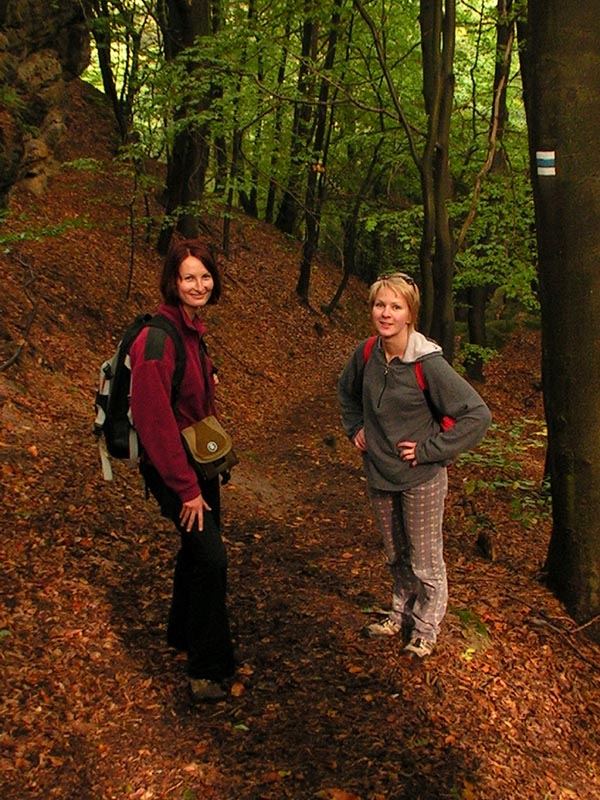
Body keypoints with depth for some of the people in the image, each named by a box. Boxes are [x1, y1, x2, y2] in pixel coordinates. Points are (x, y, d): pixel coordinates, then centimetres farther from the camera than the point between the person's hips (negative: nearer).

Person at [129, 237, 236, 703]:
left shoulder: (193, 328, 5)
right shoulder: (158, 338, -23)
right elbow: (155, 419, -25)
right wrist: (186, 488, -22)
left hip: (198, 455, 9)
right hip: (171, 465, -9)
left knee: (198, 548, 19)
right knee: (210, 555, -9)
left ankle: (184, 633, 40)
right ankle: (209, 669, 6)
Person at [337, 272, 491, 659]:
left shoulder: (428, 363, -23)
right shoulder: (366, 353, -5)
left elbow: (478, 415, -23)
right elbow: (347, 390, 18)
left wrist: (429, 450, -20)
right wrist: (355, 427, 6)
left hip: (421, 478, -5)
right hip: (379, 474, 5)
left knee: (425, 561, 11)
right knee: (396, 556, 23)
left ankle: (425, 629, 32)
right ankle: (401, 616, 43)